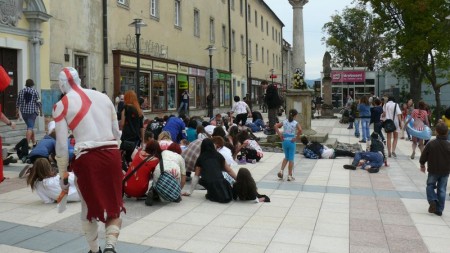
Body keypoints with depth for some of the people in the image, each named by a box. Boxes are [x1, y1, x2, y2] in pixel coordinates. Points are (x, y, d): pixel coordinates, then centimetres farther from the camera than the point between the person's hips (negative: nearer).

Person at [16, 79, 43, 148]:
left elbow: (18, 102, 8)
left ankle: (34, 141, 26)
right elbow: (38, 103, -6)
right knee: (30, 127, -6)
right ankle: (28, 143, -17)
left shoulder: (21, 91, 6)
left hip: (23, 112, 4)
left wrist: (17, 112, 15)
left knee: (30, 126, 18)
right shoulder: (35, 91, -3)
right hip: (32, 111, -4)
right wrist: (41, 111, 5)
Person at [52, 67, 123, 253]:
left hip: (86, 159, -2)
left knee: (89, 208, 21)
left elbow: (62, 147, 0)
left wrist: (63, 176, 11)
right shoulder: (103, 96, 11)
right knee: (113, 205, 16)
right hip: (112, 155, 2)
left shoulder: (61, 106, 2)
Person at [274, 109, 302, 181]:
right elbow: (300, 130, -26)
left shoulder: (284, 121, 3)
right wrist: (296, 138, -14)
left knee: (286, 157, 22)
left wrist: (280, 135, -2)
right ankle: (289, 176, 11)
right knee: (291, 159, 6)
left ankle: (281, 171, 7)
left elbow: (275, 126, -5)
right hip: (292, 142, -4)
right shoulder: (296, 123, -8)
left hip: (284, 141, 4)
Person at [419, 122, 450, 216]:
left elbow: (423, 157, -5)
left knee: (430, 185, 17)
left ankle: (433, 201, -6)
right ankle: (439, 209, 12)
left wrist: (422, 165, 12)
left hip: (433, 170, -1)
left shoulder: (430, 144, -14)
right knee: (442, 189, 10)